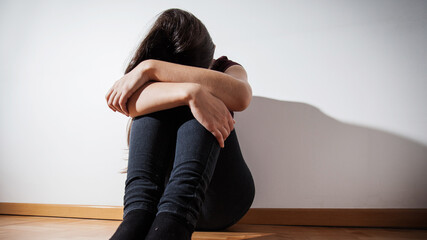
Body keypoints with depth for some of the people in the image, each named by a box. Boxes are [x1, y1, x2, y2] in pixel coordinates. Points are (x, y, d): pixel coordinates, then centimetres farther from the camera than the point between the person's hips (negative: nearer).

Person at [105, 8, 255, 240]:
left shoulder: (226, 68, 4)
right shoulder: (152, 79, 4)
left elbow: (241, 96, -24)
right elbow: (131, 102, -22)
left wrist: (150, 68, -25)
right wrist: (192, 92, -38)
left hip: (221, 198, -1)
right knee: (157, 100, -18)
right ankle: (138, 216, -38)